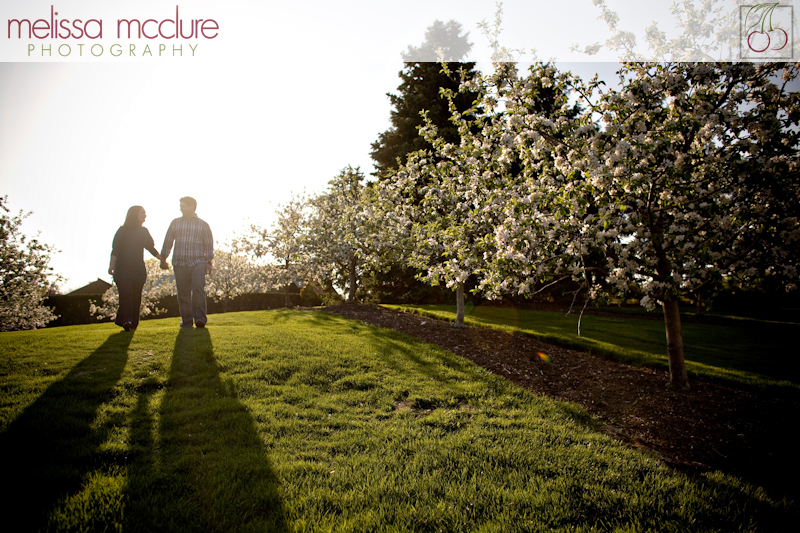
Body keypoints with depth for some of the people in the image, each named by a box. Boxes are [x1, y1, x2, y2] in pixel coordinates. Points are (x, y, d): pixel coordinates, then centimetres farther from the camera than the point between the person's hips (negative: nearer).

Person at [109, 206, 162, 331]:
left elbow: (151, 248, 22)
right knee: (126, 294, -15)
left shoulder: (144, 231, 14)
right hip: (123, 268, -4)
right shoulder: (123, 230, 0)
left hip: (138, 269, 4)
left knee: (136, 296, 1)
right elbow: (115, 249, -7)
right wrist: (112, 264, -18)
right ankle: (126, 321, -20)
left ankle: (132, 323, 7)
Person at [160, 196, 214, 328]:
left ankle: (200, 318, -20)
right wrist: (163, 259, 12)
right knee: (183, 293, 1)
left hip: (198, 262, -2)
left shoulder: (203, 225, 10)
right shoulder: (175, 223, 16)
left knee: (198, 288, -19)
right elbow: (168, 242, 17)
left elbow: (209, 245, 9)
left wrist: (209, 262, 2)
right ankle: (186, 320, 9)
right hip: (179, 262, 3)